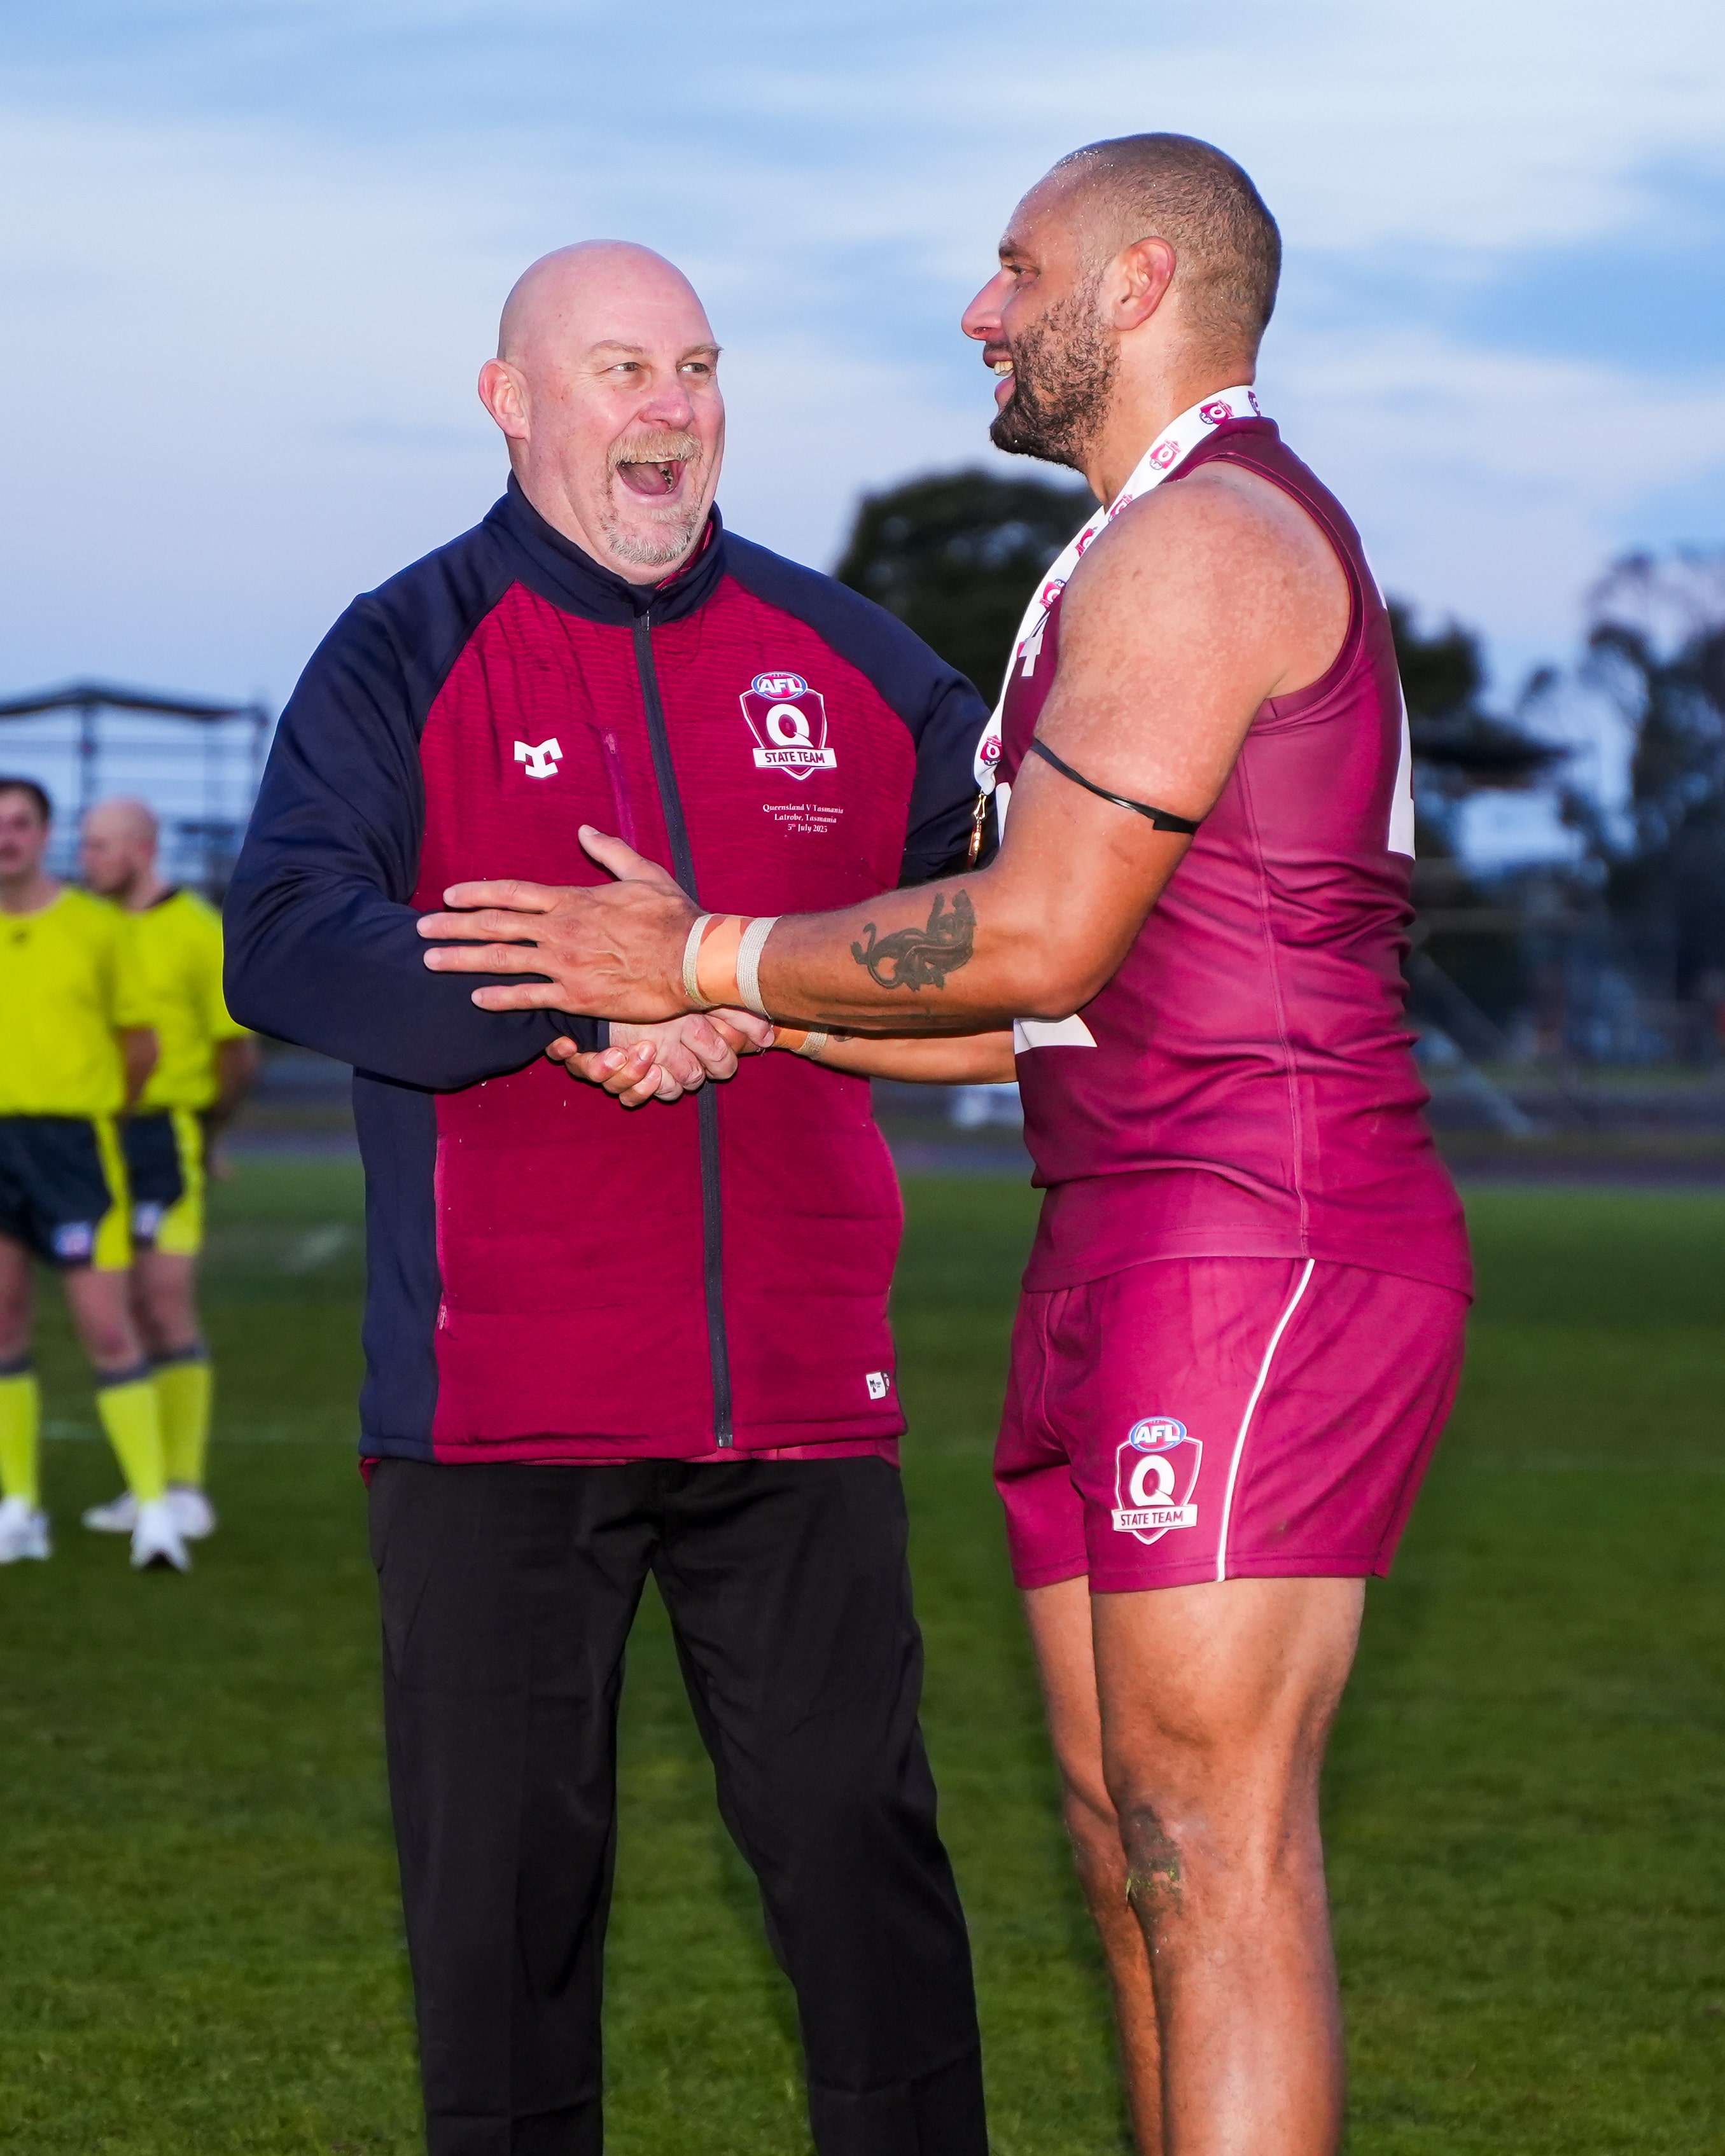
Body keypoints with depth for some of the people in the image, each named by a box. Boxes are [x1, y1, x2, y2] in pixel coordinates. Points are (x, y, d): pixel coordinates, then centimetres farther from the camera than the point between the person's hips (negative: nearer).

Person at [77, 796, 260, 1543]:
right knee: (130, 1314, 8)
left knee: (168, 1306, -10)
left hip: (167, 1139, -6)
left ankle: (186, 1493, -7)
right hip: (98, 1143, 6)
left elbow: (241, 1054, -4)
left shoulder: (199, 933, -8)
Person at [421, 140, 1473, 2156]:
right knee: (1128, 1831, 8)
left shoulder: (1199, 543, -10)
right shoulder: (1171, 562, 24)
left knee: (1210, 1837, -13)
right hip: (1125, 1254, 10)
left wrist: (705, 958, -5)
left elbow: (1036, 943, -16)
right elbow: (1064, 997, 21)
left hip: (1261, 1239, -10)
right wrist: (739, 1026, 13)